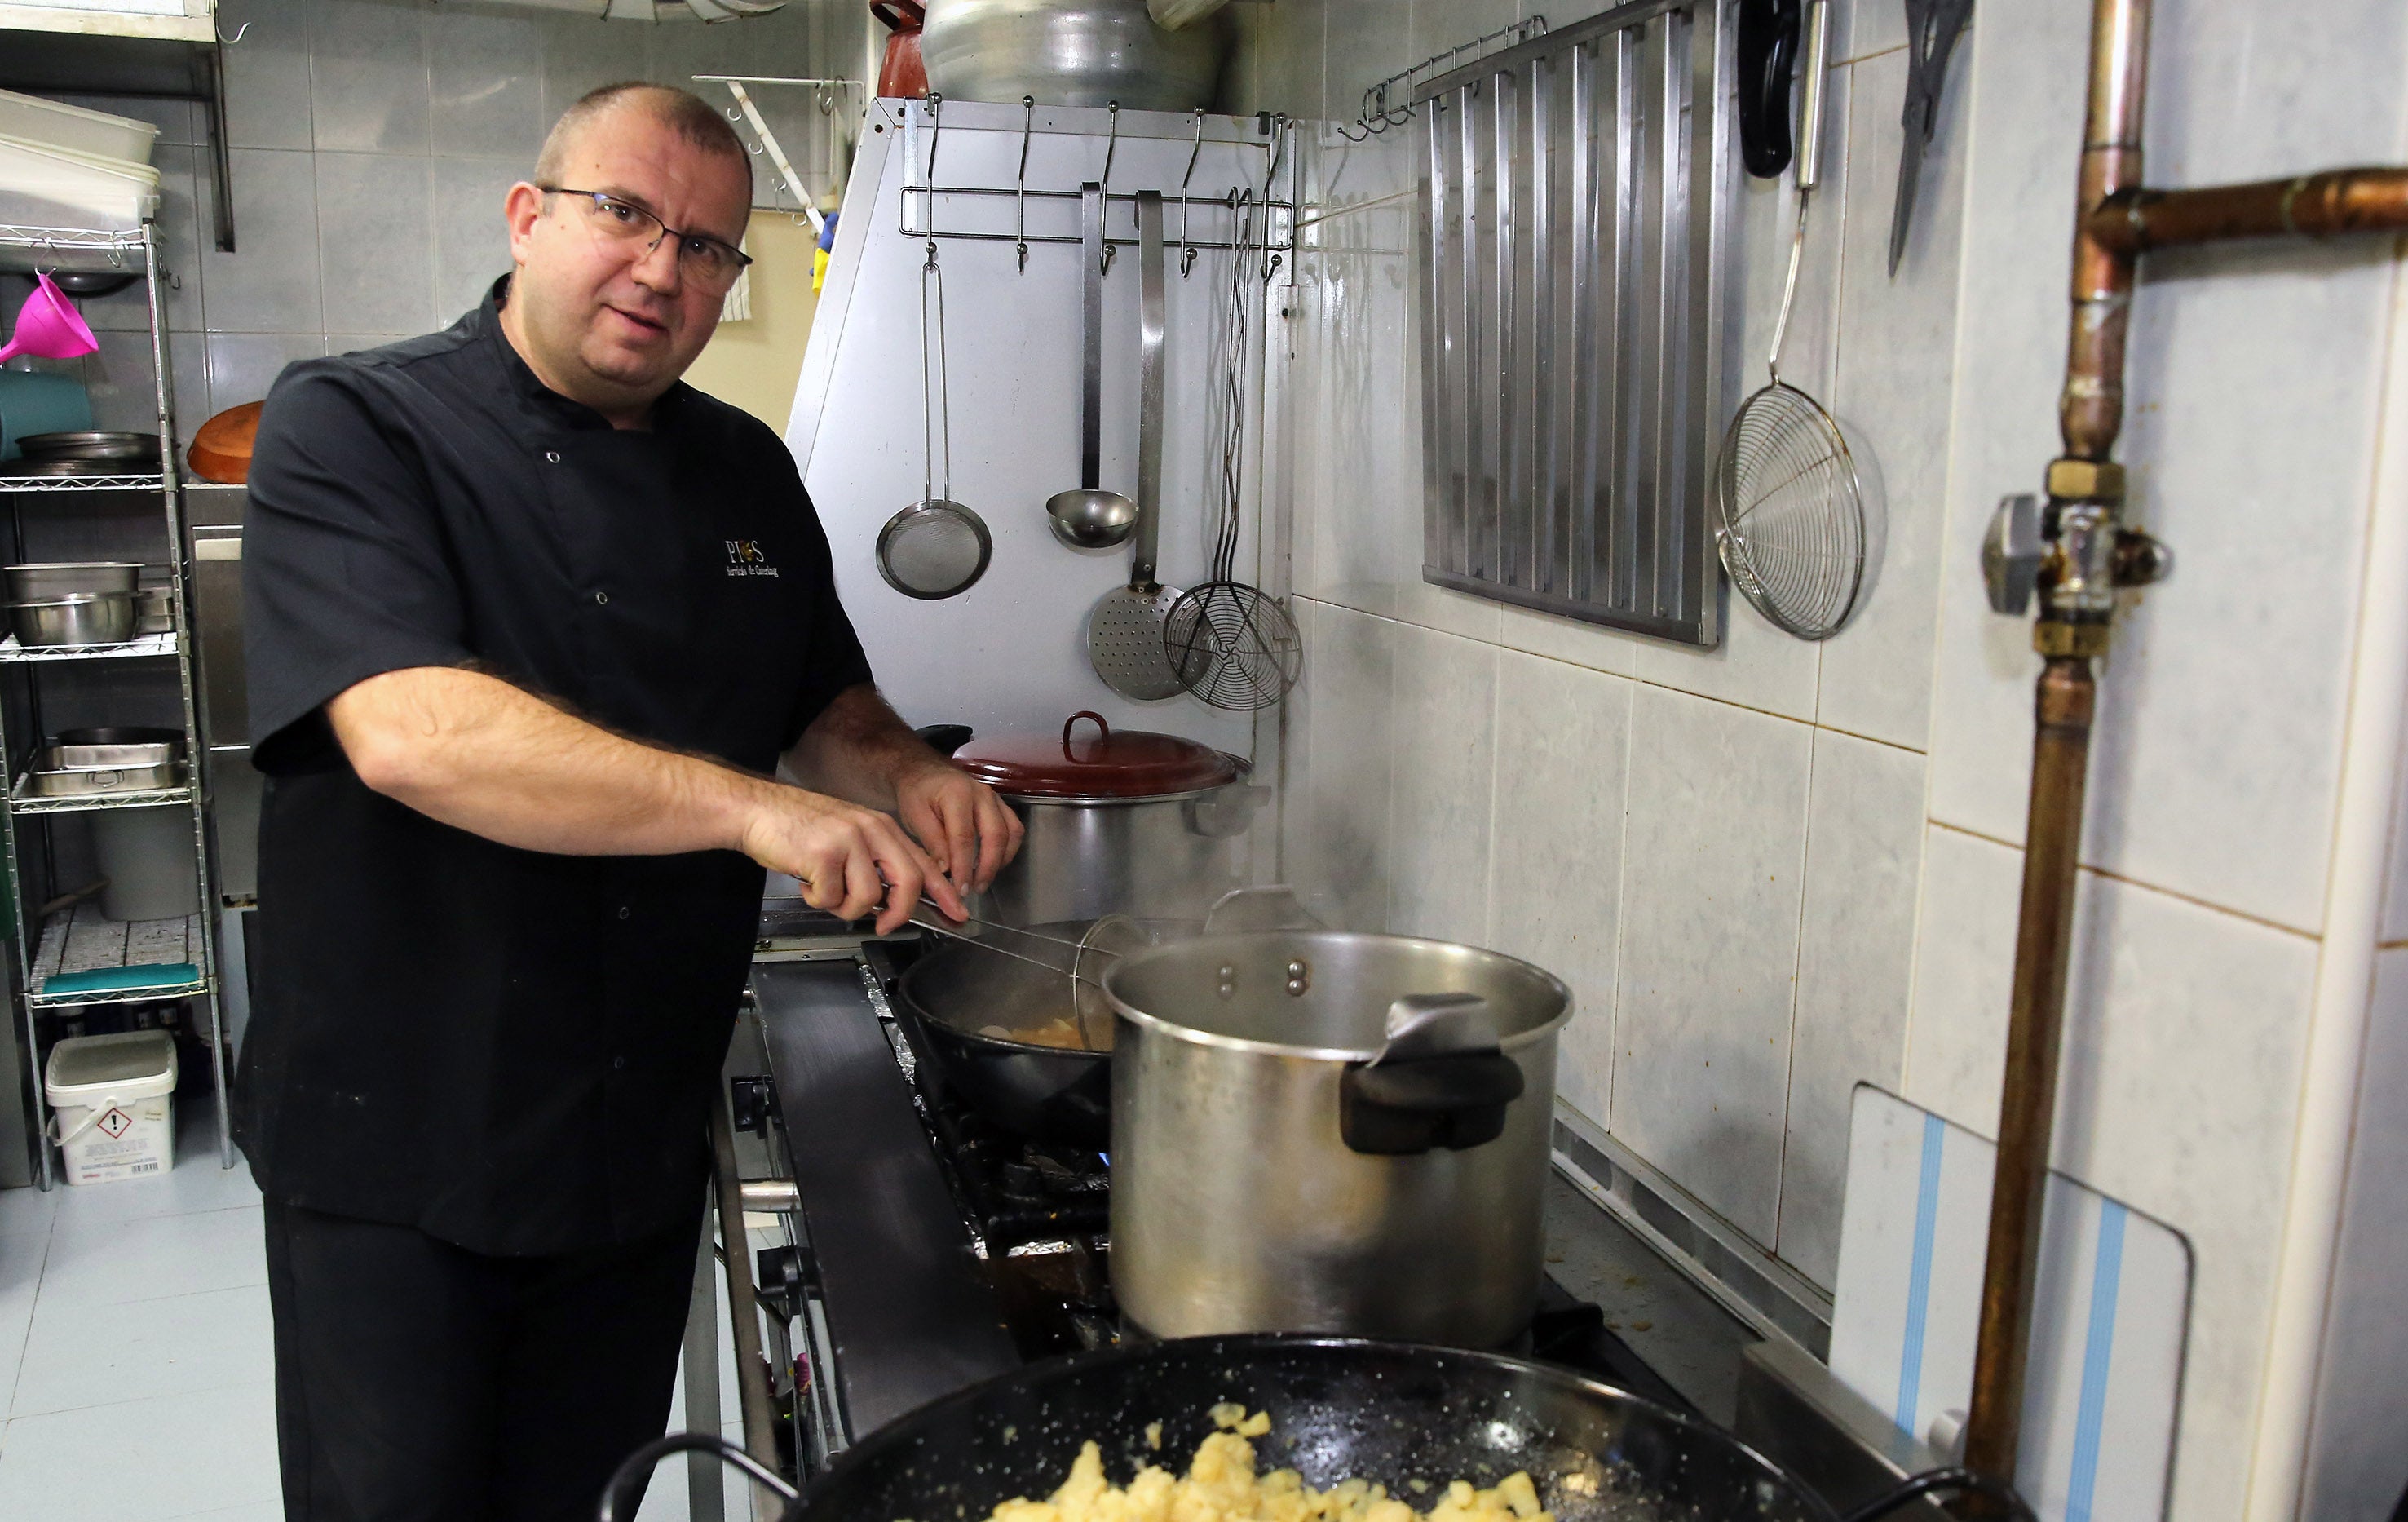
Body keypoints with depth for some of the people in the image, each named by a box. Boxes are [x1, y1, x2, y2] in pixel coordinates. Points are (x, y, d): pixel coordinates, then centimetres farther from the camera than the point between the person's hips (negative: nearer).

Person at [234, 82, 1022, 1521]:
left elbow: (823, 708, 15)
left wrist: (909, 782, -8)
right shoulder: (351, 429, -13)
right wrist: (753, 808, -37)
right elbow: (407, 732, -28)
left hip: (647, 1145, 5)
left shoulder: (748, 471, 5)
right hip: (399, 1146, -5)